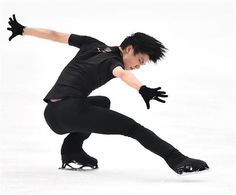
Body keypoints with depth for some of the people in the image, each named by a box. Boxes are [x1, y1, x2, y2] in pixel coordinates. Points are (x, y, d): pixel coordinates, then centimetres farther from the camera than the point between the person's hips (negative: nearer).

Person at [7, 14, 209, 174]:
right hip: (70, 109, -9)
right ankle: (177, 161, -27)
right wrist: (143, 90, -44)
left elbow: (55, 34, 26)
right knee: (132, 127, -12)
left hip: (50, 114, 9)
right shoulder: (112, 61, -2)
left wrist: (23, 30, 37)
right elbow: (123, 74, -27)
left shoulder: (92, 44, 20)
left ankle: (72, 149, 19)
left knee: (102, 102, 34)